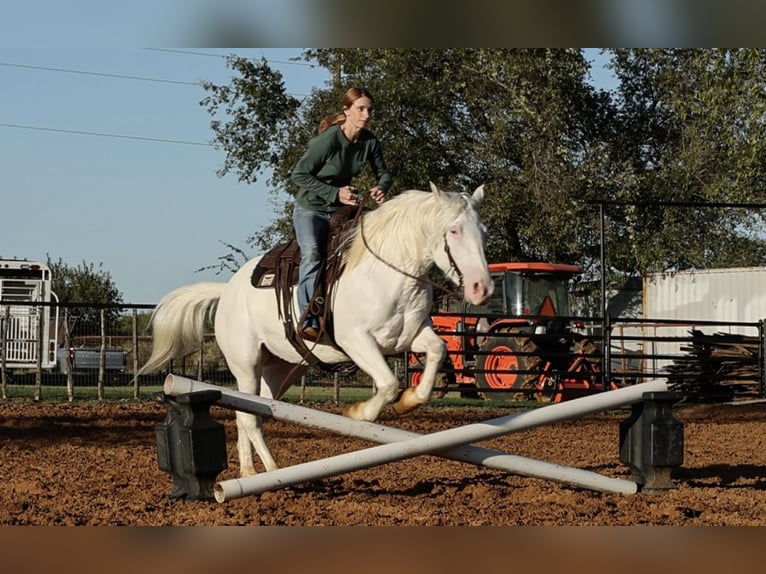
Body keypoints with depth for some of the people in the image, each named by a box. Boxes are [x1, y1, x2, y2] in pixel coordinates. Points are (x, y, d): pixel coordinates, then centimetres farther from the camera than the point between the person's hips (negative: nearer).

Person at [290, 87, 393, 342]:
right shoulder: (328, 140, -22)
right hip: (310, 209, -7)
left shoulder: (370, 142, -4)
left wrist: (381, 188, -16)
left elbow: (383, 173, 9)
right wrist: (334, 193, -23)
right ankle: (309, 321, -33)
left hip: (341, 210, 7)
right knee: (312, 254, -27)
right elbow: (299, 174, -17)